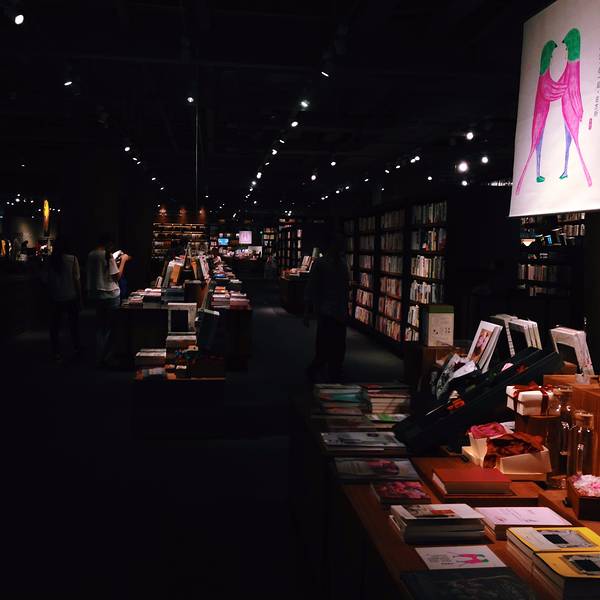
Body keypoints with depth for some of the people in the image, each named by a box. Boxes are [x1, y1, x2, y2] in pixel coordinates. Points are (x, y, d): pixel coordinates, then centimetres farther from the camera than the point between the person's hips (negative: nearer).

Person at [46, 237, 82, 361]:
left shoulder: (50, 260, -6)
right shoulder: (72, 259, -10)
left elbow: (48, 280, -2)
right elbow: (77, 280, -8)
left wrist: (50, 295, 10)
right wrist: (79, 297, -1)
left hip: (55, 298, 1)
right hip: (71, 297, -1)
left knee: (55, 326, 9)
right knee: (73, 323, 16)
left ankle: (56, 353, 10)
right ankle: (77, 348, 27)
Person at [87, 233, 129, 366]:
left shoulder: (91, 255, 5)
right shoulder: (108, 256, -15)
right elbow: (117, 276, -12)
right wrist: (123, 261, -1)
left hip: (96, 294, 7)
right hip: (110, 295, -7)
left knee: (100, 326, 13)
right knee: (109, 327, 3)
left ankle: (99, 357, 16)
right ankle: (104, 357, 5)